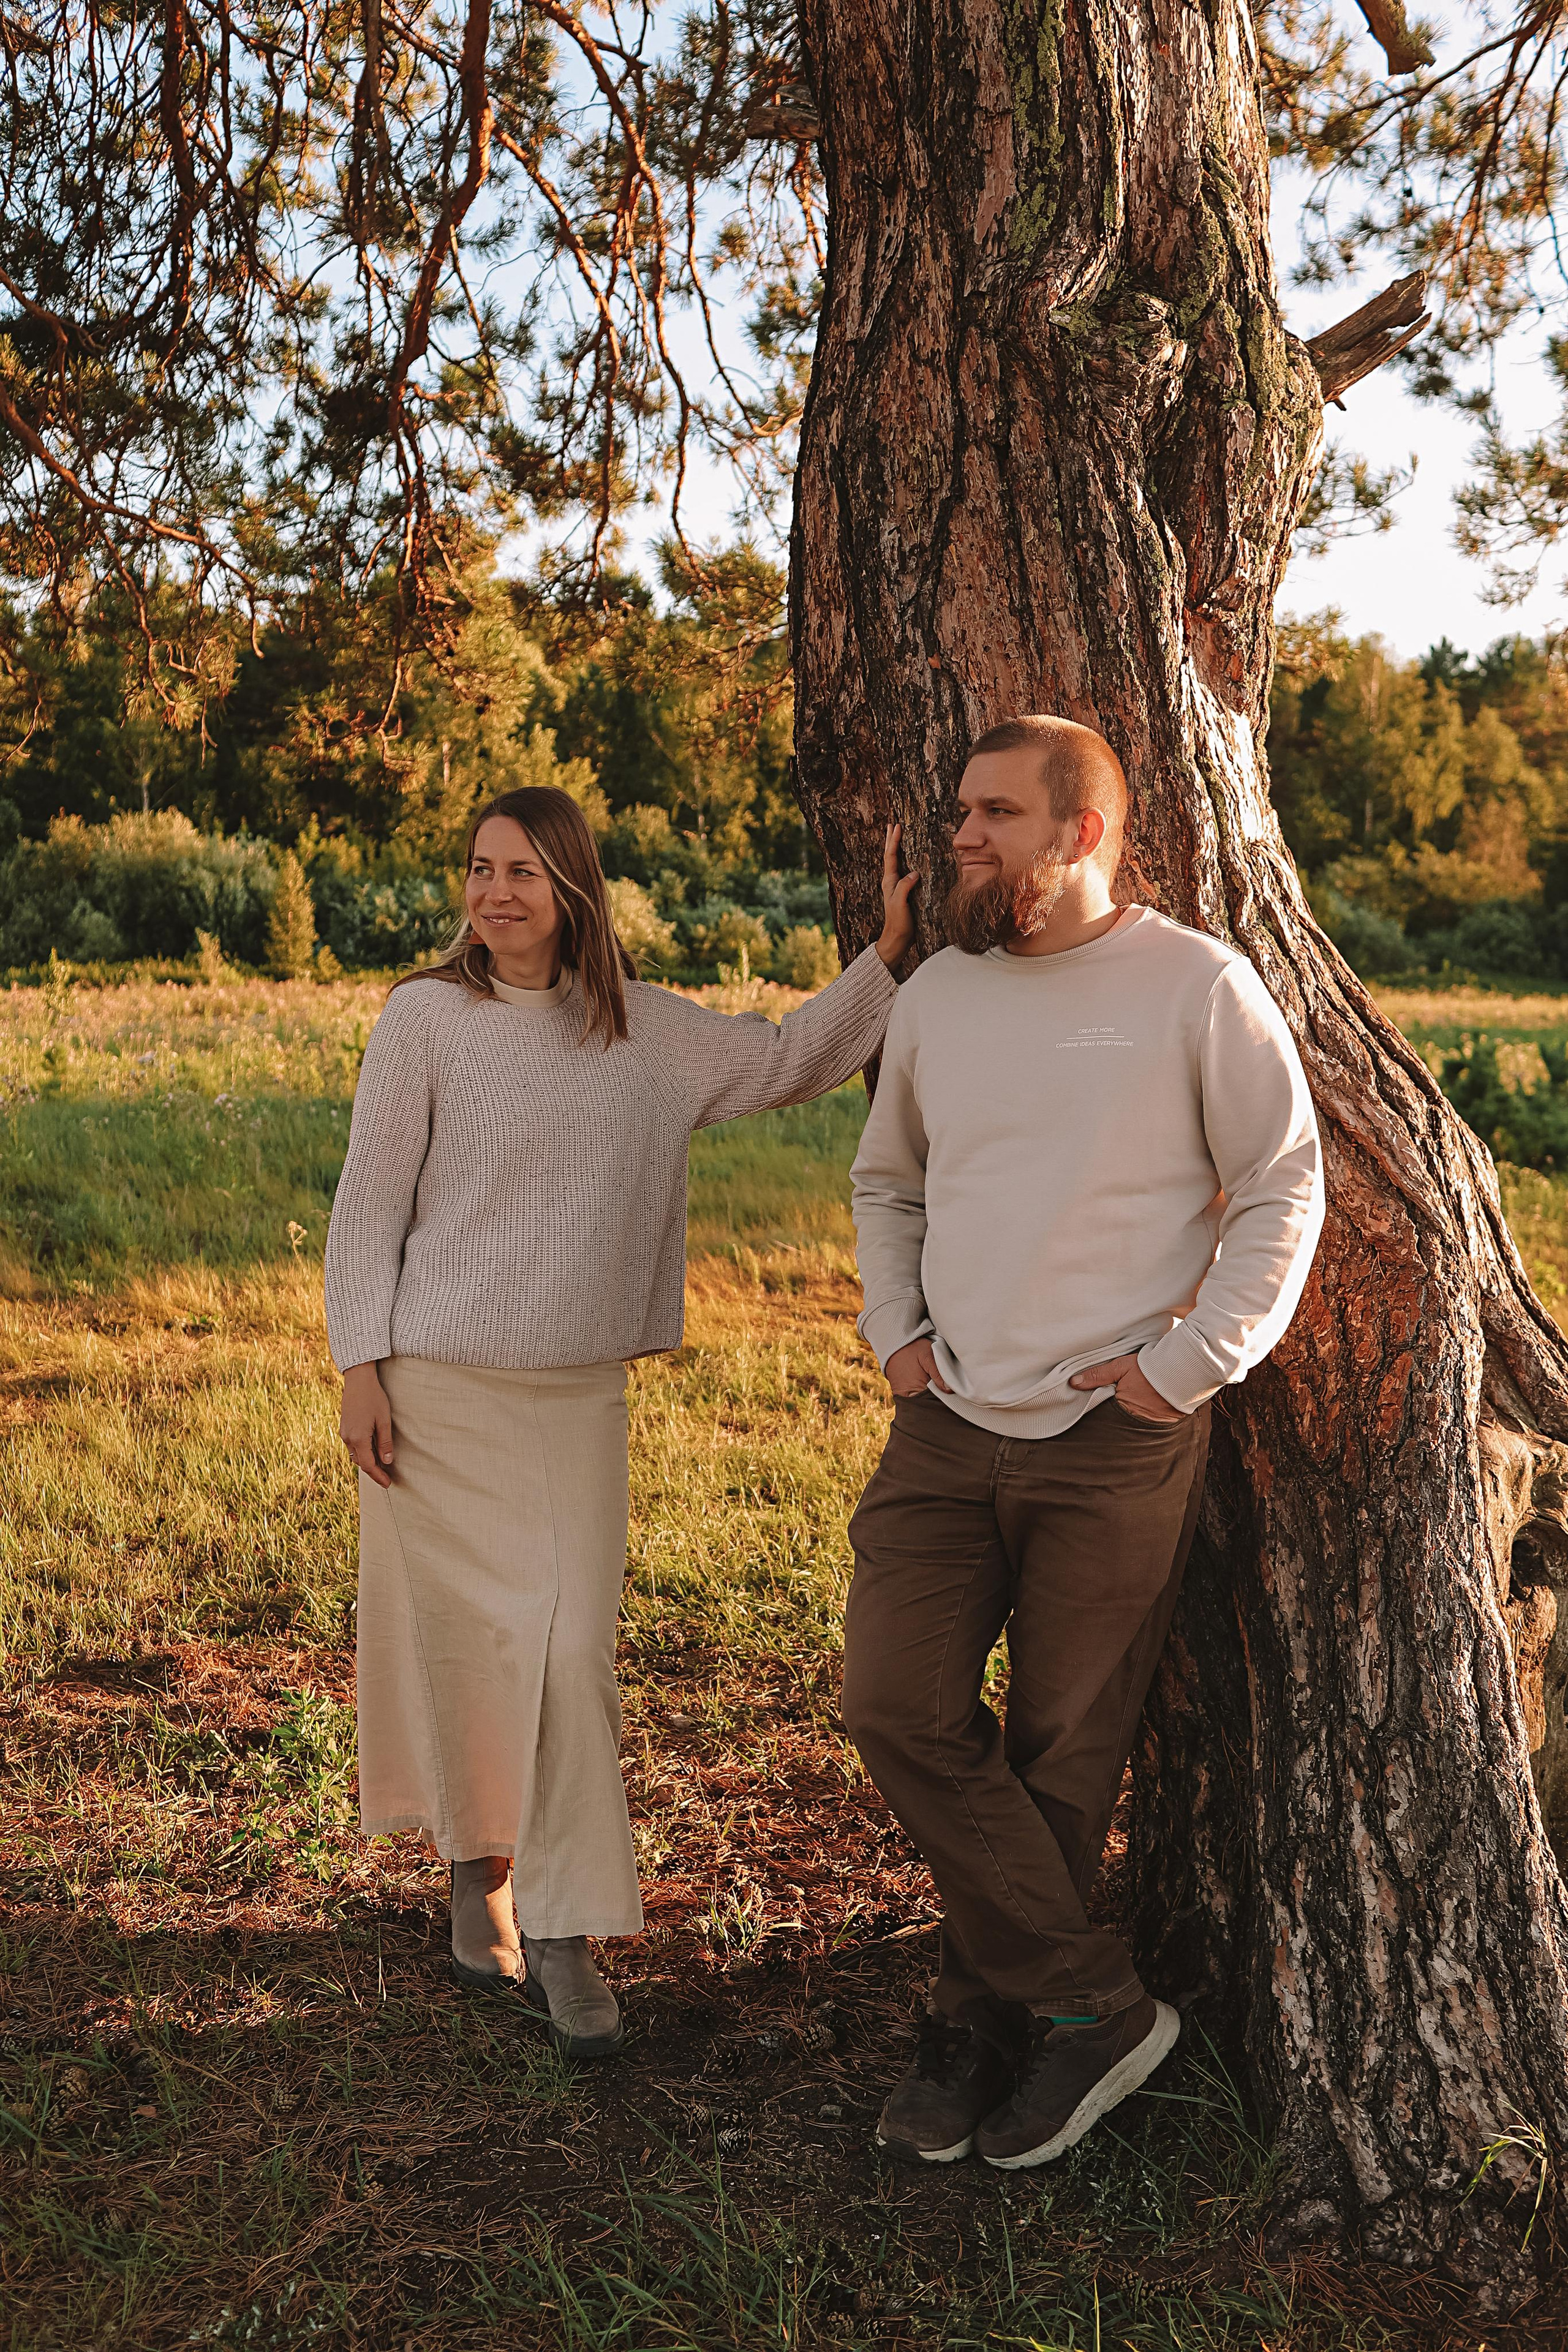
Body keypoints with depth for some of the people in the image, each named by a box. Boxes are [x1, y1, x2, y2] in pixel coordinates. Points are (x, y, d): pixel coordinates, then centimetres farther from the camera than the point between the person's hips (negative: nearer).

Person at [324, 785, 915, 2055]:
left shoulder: (646, 1029, 5)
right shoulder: (427, 1015, -5)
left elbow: (793, 1058, 13)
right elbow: (371, 1202, -3)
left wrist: (888, 953, 3)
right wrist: (361, 1368, -6)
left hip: (581, 1390, 3)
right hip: (444, 1385, -2)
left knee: (575, 1650, -1)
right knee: (471, 1638, 4)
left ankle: (563, 1930, 10)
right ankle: (481, 1888, 26)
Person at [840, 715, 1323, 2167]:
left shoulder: (1199, 987, -5)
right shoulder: (935, 996, 10)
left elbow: (1283, 1189, -3)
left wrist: (1191, 1366, -9)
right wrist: (892, 1333, 10)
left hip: (1116, 1440, -4)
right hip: (947, 1429, 5)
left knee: (1062, 1753, 5)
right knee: (896, 1710, -6)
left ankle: (985, 2018, 25)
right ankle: (1092, 2005, 6)